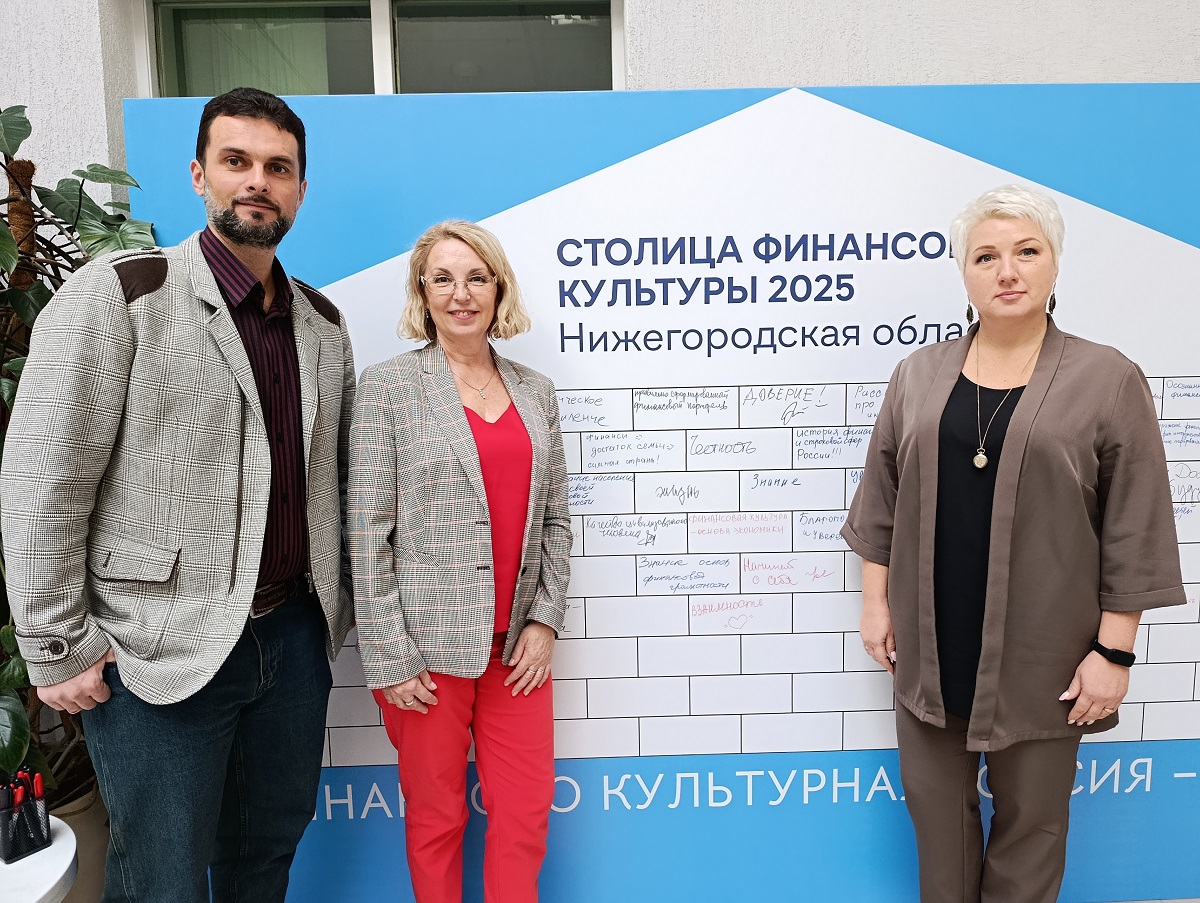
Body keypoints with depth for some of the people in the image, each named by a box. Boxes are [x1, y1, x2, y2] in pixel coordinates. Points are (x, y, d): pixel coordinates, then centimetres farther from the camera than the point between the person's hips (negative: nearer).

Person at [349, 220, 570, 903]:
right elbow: (368, 533, -7)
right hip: (428, 643, -3)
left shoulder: (536, 392, 9)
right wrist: (387, 656, -9)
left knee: (527, 812, 10)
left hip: (518, 644, 4)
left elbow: (555, 519, 11)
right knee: (437, 818, 12)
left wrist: (545, 620, 3)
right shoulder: (388, 388, -4)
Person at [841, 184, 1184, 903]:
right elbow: (882, 498, 8)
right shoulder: (919, 373, 5)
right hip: (932, 647, 3)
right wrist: (877, 601, 6)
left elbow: (1133, 534, -5)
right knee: (937, 807, 14)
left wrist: (1114, 651, -7)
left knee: (1030, 817, 13)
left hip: (1040, 654, -2)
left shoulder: (1108, 380, -4)